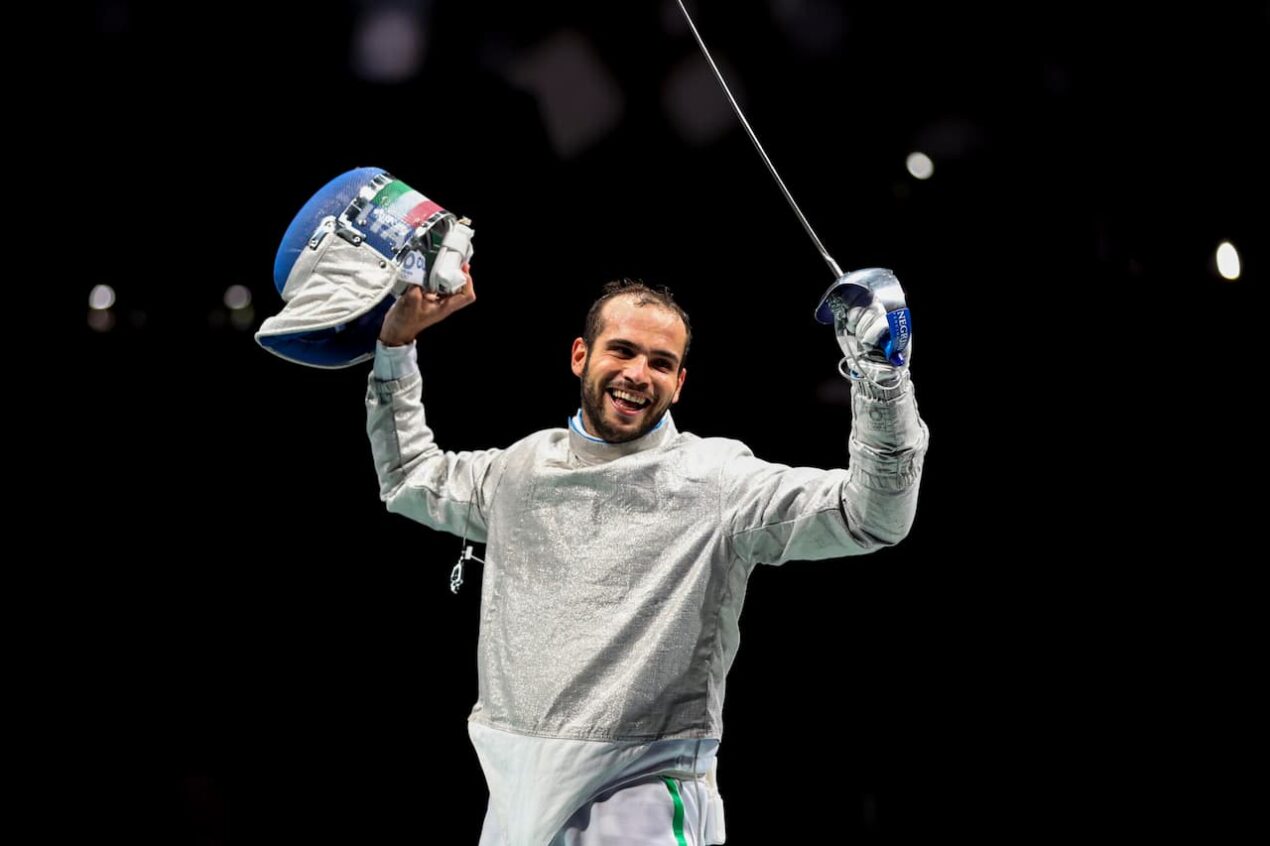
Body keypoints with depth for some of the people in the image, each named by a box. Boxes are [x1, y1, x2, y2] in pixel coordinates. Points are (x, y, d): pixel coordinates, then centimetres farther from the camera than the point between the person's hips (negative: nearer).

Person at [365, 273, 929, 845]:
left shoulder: (717, 478, -4)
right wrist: (395, 346, 22)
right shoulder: (521, 467, 12)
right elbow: (410, 480, 29)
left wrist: (880, 372, -21)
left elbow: (873, 516, -10)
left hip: (644, 794, -5)